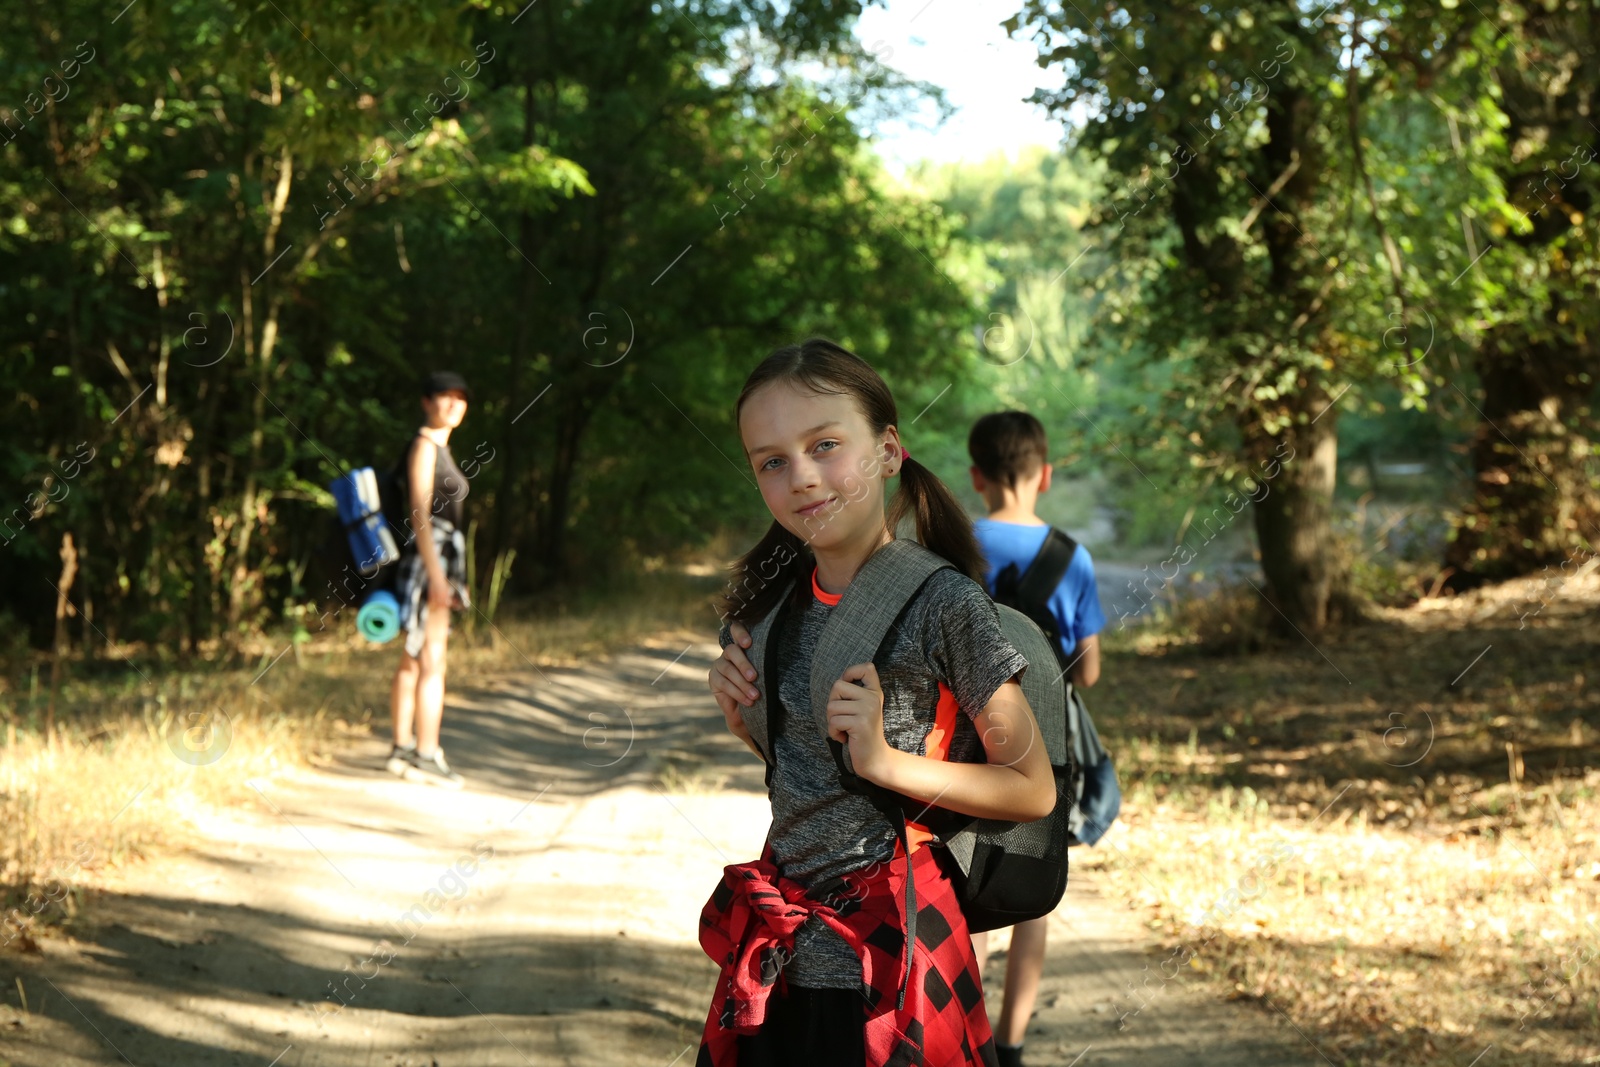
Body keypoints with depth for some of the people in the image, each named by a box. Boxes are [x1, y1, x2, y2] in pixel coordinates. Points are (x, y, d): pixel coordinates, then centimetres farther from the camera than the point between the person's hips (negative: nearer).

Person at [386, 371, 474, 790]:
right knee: (431, 663, -9)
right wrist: (436, 574, -23)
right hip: (427, 560, -10)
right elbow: (419, 512, -18)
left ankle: (403, 750, 16)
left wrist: (451, 576, 23)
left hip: (439, 559, 10)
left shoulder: (439, 447, 17)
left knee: (412, 661, 12)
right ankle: (426, 756, -8)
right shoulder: (424, 446, -11)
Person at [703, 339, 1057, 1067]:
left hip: (884, 953, -5)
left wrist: (888, 761, -19)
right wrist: (740, 713, 0)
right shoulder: (775, 600, 3)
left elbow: (1034, 790, -9)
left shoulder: (944, 604, -14)